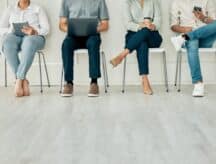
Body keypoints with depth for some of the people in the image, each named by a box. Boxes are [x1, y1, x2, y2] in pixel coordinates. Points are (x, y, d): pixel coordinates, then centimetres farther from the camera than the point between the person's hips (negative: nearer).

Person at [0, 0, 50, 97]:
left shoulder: (37, 9, 18)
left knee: (29, 42, -41)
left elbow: (46, 29, 5)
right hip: (14, 36, 2)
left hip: (34, 37, -2)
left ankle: (19, 80, -44)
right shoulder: (10, 10, 24)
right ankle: (24, 82, -38)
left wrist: (35, 32, -16)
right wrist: (11, 31, -8)